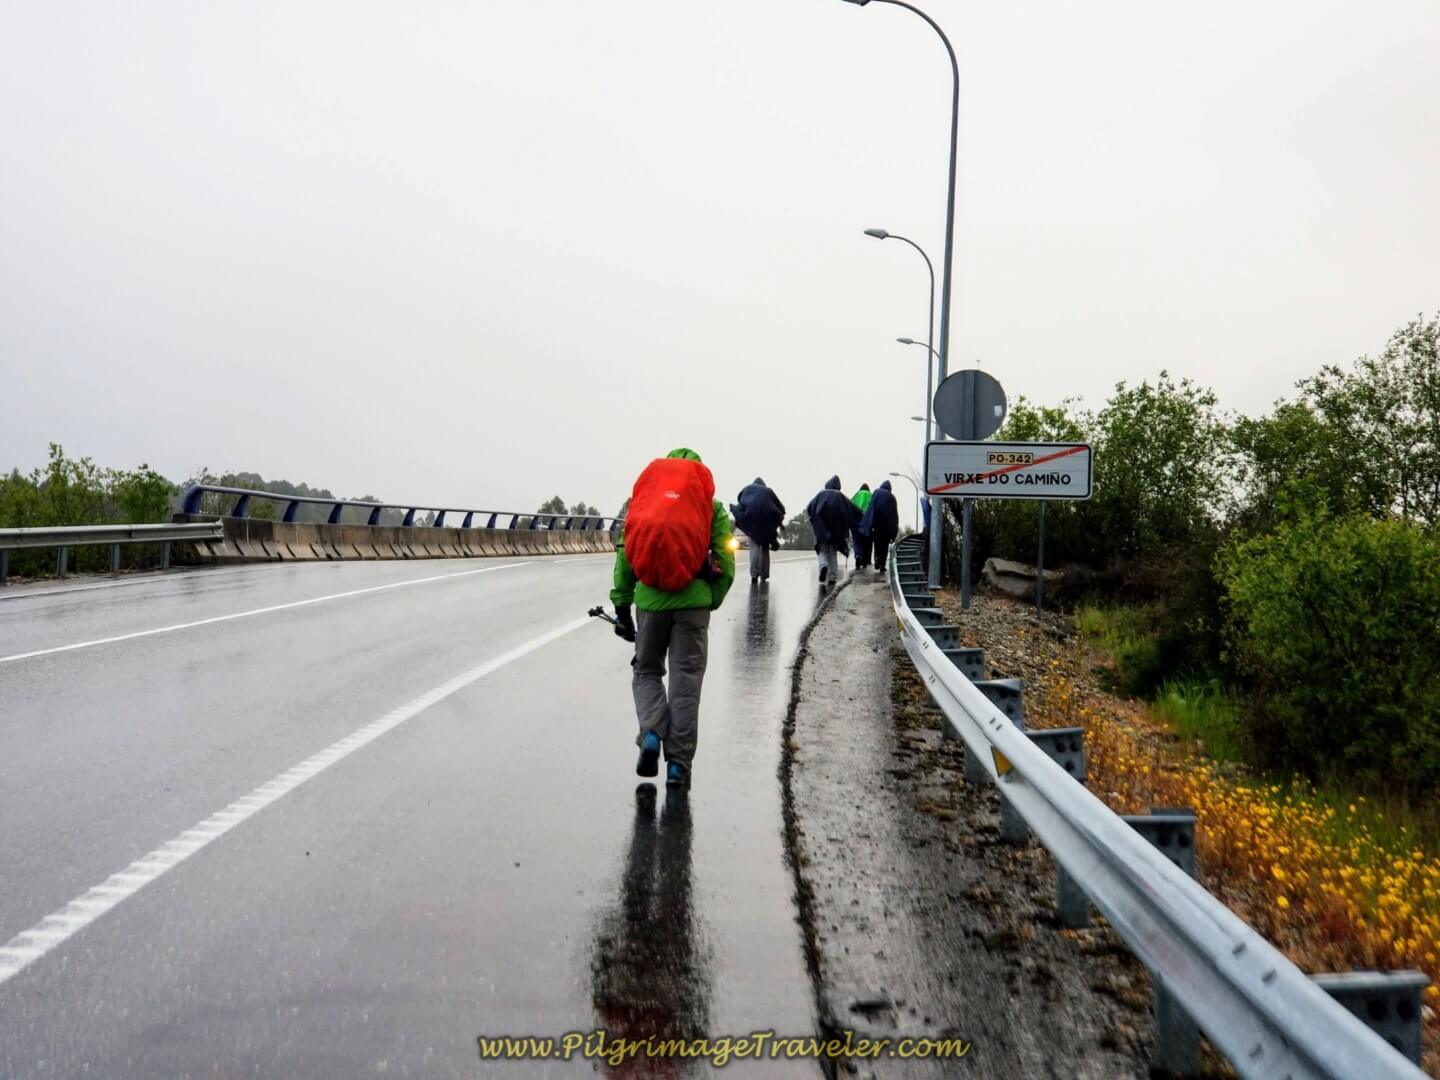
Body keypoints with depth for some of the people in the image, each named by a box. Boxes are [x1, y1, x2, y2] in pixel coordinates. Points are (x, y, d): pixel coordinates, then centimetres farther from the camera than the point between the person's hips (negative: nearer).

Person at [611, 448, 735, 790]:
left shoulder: (644, 500, 11)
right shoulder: (711, 506, 9)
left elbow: (625, 553, 6)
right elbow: (725, 559, 3)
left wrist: (621, 605, 9)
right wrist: (713, 601, 13)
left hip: (650, 598, 1)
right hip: (693, 600, -1)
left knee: (646, 671, 18)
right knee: (686, 679, 6)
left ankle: (651, 733, -6)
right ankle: (679, 762, 5)